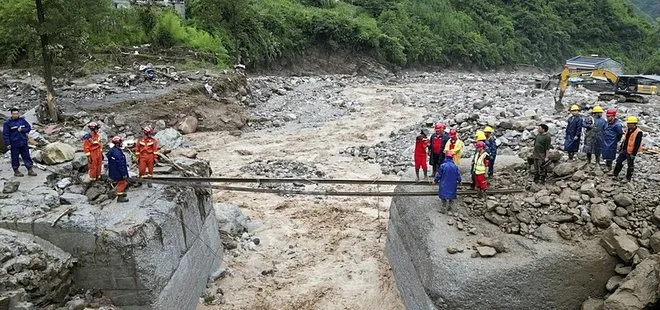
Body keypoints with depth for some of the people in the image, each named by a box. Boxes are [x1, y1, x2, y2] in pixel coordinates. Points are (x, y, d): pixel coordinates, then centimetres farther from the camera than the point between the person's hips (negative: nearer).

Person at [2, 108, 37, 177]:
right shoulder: (8, 123, -5)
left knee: (26, 156, 6)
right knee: (15, 157, 6)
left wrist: (22, 129, -13)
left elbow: (29, 128, 6)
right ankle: (16, 171, 17)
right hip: (14, 144, -3)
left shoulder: (22, 120, 4)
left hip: (23, 142, 3)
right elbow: (5, 134, -5)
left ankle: (30, 170, 10)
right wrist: (8, 144, -10)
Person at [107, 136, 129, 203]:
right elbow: (120, 164, -27)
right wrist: (124, 173, -21)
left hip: (114, 171, 10)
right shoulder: (117, 153, -29)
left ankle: (120, 193, 42)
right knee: (122, 183, 3)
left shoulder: (112, 150, 4)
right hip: (118, 172, -10)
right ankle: (120, 197, 11)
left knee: (119, 182, 25)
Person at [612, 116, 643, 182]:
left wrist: (633, 154, -20)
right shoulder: (628, 130, 7)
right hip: (624, 151, 8)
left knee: (630, 165, 5)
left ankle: (628, 178, 17)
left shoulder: (638, 132, -19)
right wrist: (621, 148, 16)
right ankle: (615, 175, 22)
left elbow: (637, 144, -20)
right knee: (619, 162, 10)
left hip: (630, 152, -8)